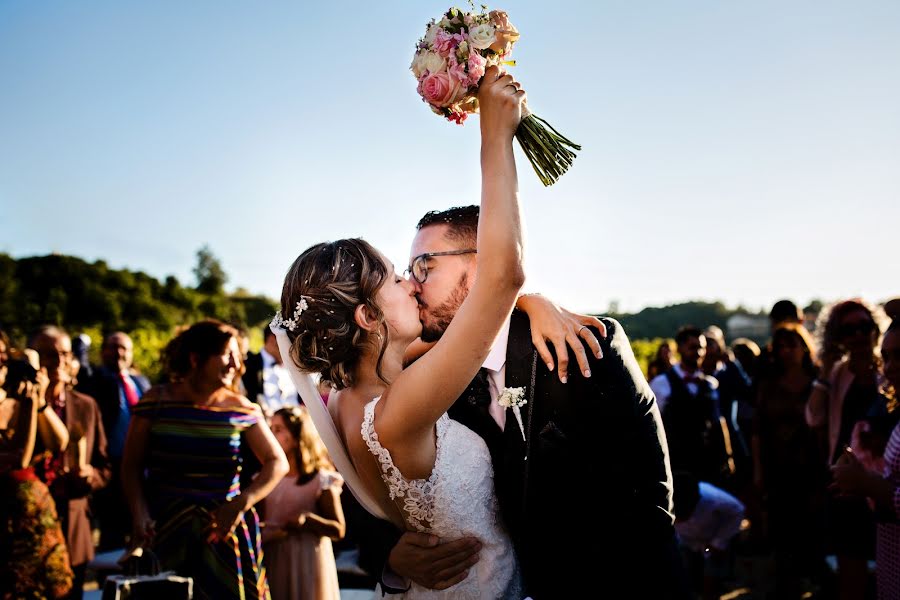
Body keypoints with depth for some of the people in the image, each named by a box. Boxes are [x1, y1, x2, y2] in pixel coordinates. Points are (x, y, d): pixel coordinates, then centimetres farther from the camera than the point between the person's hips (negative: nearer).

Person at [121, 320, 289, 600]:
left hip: (223, 530, 1)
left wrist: (241, 504, -11)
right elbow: (131, 465, 1)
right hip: (164, 531, -1)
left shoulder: (242, 410, 0)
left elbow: (278, 463, 0)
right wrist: (140, 515, -12)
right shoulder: (156, 401, -1)